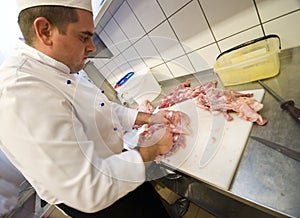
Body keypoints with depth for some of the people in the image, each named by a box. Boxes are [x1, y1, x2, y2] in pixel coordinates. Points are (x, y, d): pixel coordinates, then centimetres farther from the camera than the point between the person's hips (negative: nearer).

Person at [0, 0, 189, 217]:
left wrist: (148, 118, -4)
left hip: (112, 165, 8)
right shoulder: (20, 95, -33)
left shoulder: (59, 72, 0)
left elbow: (106, 110, 6)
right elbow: (89, 191, -34)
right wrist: (154, 149, -23)